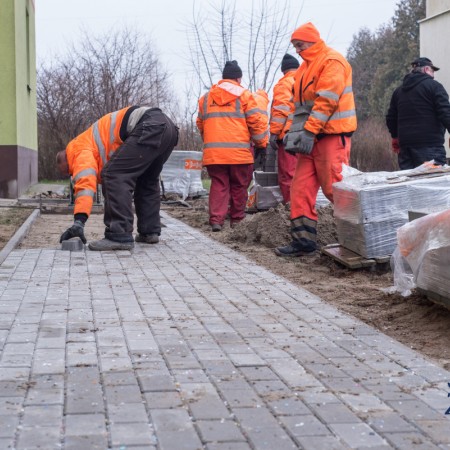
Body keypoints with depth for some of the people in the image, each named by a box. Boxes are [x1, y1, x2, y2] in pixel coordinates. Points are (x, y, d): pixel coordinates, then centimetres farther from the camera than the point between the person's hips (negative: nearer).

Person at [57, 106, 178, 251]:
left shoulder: (79, 150, 5)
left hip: (150, 127, -10)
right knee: (147, 182, 26)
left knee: (115, 175, -9)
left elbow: (85, 181, -13)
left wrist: (79, 220, -21)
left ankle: (120, 236, -13)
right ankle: (150, 231, 23)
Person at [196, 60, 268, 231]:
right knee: (239, 186, 10)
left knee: (218, 185, 5)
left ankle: (216, 219, -8)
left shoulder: (206, 97, 13)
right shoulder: (244, 95, 1)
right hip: (239, 151, -3)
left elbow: (200, 124, 20)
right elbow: (256, 122, -2)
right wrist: (262, 144, 9)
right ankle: (237, 219, 16)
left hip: (213, 151, 3)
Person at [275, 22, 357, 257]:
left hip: (331, 135, -9)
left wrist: (308, 131, -22)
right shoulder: (305, 67, 20)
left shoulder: (332, 61, -9)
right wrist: (295, 131, 6)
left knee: (334, 188, -8)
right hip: (311, 137, 9)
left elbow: (326, 100, -18)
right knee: (301, 188, 3)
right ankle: (303, 239, 7)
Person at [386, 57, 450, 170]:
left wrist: (395, 137, 34)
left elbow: (391, 118, 22)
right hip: (430, 144, -6)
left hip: (405, 145, 6)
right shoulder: (434, 86, -2)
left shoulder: (398, 91, 17)